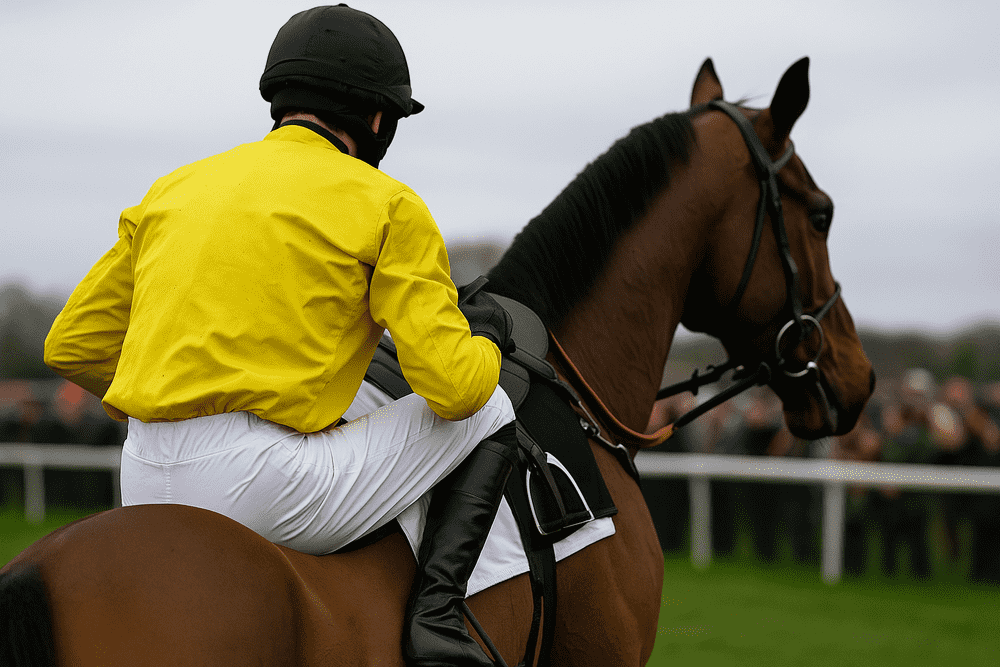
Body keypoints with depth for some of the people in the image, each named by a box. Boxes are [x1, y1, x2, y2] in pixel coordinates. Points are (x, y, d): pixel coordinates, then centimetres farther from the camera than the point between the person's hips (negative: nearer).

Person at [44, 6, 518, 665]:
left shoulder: (176, 189, 18)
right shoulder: (388, 206, 1)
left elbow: (73, 346, 21)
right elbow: (453, 387, -6)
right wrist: (485, 334, 17)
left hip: (146, 491, 6)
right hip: (265, 487, -6)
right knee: (490, 414, 14)